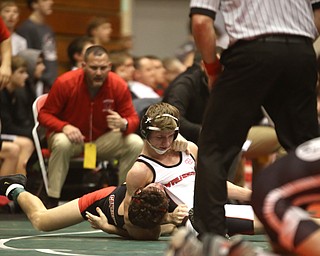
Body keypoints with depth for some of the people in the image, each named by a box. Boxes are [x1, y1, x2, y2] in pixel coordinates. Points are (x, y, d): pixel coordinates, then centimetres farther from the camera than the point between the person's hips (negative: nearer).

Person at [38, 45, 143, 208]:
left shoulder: (119, 86, -13)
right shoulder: (65, 83, -19)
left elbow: (133, 118, -6)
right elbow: (44, 114, -12)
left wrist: (124, 124, -33)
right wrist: (64, 127, -33)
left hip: (102, 140, 3)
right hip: (72, 138, -3)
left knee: (136, 143, -21)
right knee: (61, 143, -38)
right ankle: (52, 200, -27)